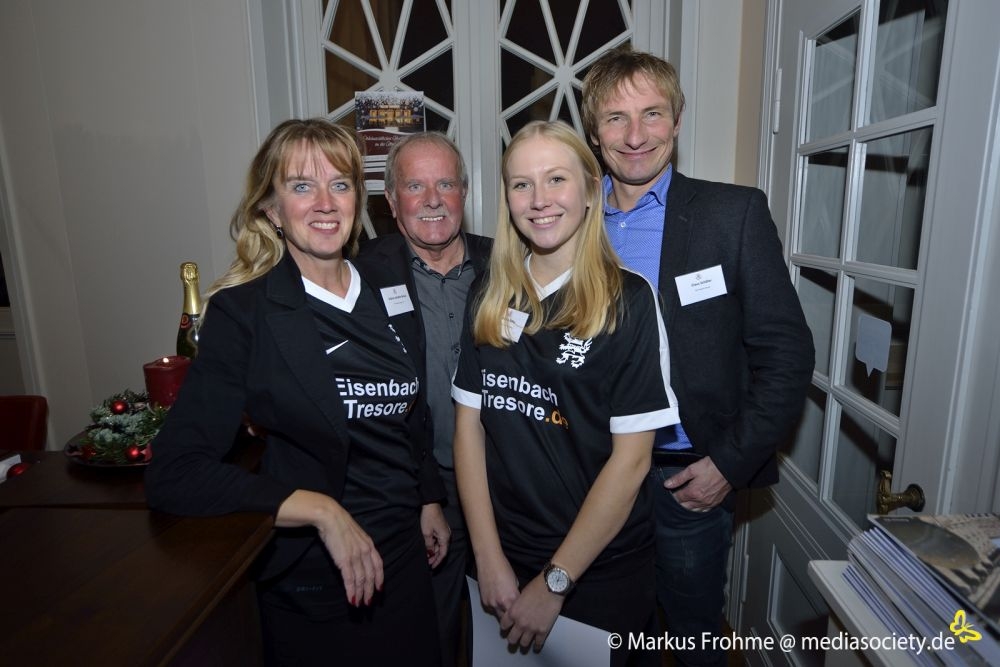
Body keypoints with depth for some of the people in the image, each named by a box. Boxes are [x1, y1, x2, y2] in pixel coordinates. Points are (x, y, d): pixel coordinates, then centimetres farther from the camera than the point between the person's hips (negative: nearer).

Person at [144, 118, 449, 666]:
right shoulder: (242, 312, -15)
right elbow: (174, 475, -20)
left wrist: (430, 502, 11)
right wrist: (321, 510, -25)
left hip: (405, 559, 5)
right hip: (310, 581, -5)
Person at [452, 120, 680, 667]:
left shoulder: (628, 300, -13)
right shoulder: (488, 298, -2)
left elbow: (631, 458, -14)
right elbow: (468, 424, -2)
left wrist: (554, 581, -12)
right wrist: (490, 559, -6)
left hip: (601, 569, -3)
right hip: (503, 562, 4)